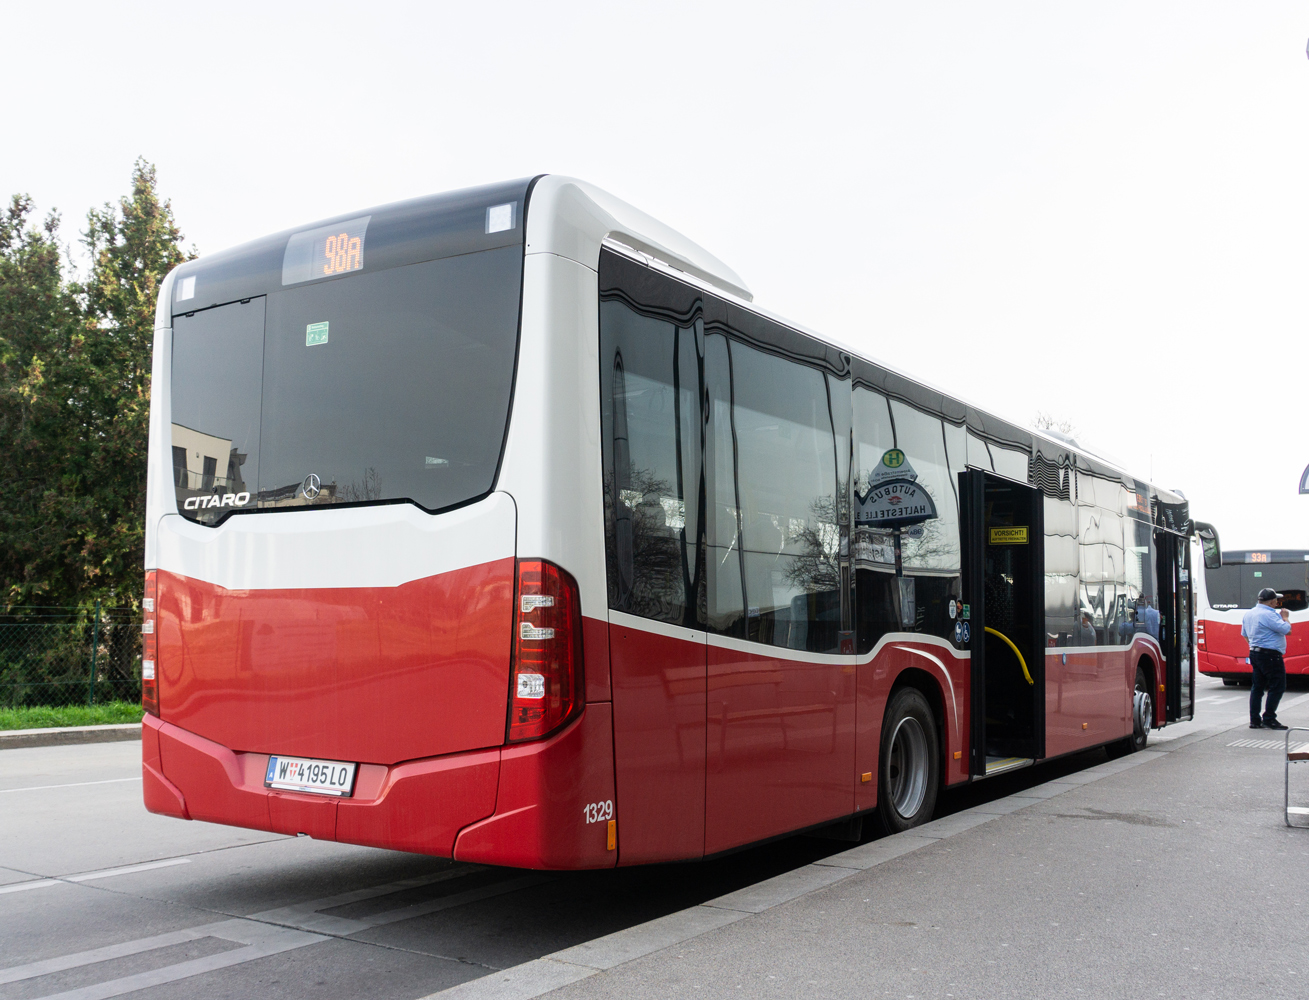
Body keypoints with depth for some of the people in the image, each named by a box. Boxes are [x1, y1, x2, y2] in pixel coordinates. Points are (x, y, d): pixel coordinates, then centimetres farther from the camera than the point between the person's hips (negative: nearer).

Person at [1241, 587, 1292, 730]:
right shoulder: (1269, 615, -18)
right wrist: (1285, 617, -2)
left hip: (1254, 653, 9)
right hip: (1270, 655, -9)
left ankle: (1255, 720, 10)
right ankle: (1269, 719, -4)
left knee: (1257, 687, 11)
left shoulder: (1249, 613, 13)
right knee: (1277, 686, -2)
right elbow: (1287, 630, -19)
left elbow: (1244, 634, 21)